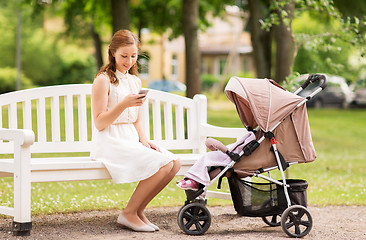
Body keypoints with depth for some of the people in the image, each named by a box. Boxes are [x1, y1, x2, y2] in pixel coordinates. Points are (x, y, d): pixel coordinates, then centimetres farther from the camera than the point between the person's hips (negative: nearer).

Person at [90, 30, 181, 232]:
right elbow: (99, 123, -12)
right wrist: (124, 104, -24)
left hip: (131, 140, 7)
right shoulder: (103, 80, -6)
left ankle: (139, 210, -1)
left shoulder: (135, 81, 17)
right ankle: (128, 214, -10)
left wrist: (144, 140, 2)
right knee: (162, 164, -23)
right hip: (110, 142, -7)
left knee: (174, 163, -13)